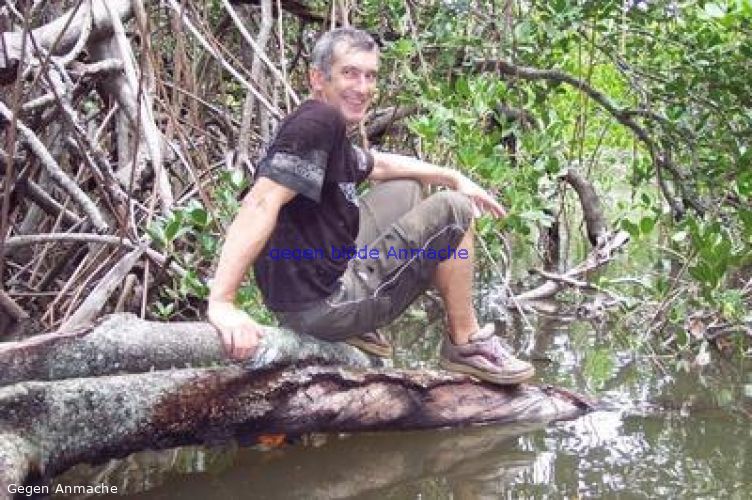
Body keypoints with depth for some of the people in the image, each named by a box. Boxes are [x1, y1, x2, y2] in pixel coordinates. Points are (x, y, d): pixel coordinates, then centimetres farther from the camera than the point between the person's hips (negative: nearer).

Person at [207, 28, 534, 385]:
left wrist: (454, 178, 28)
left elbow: (380, 164, 33)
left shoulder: (332, 138, 13)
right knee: (452, 211, -4)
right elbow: (261, 203, -29)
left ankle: (360, 327, 16)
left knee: (405, 190, 25)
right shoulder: (318, 122, -17)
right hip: (322, 306, -10)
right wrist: (221, 303, -37)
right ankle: (465, 344, 11)